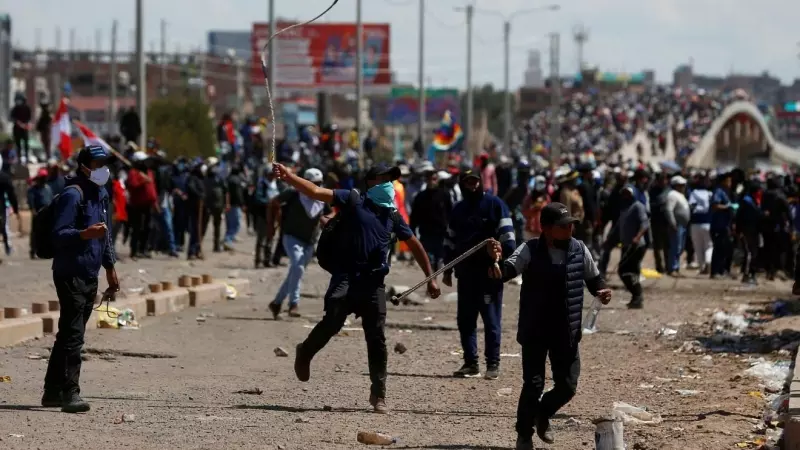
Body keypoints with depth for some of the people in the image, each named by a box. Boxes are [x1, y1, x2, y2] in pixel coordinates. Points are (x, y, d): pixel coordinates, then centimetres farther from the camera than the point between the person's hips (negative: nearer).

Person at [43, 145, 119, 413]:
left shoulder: (101, 195, 15)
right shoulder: (72, 195, -13)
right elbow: (59, 234, -19)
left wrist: (110, 267, 28)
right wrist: (84, 234, -36)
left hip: (90, 276, 9)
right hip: (70, 275, -9)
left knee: (69, 334, 13)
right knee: (73, 334, -13)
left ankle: (53, 392, 20)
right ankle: (70, 393, -16)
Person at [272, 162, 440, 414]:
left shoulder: (392, 216, 17)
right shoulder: (354, 201, 4)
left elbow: (414, 245, 27)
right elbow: (315, 192, -6)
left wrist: (430, 278, 26)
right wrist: (287, 177, -20)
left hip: (374, 282, 4)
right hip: (346, 276, -4)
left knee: (377, 339, 2)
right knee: (331, 323, -19)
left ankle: (378, 395, 11)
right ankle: (305, 353, 13)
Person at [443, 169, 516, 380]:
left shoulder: (495, 205, -3)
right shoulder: (458, 209, 14)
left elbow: (507, 236, -8)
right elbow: (450, 241, 19)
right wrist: (447, 270, 16)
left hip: (490, 273, -6)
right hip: (466, 273, 6)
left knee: (491, 320, -2)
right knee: (465, 320, 7)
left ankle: (493, 364, 2)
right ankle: (470, 363, 14)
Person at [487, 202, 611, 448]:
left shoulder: (579, 250, -1)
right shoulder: (530, 251, -12)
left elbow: (593, 278, 13)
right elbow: (507, 271, -27)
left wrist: (602, 291, -9)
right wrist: (496, 260, -49)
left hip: (567, 332, 4)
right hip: (534, 330, -4)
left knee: (567, 386, 7)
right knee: (533, 384, -5)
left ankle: (542, 415, 38)